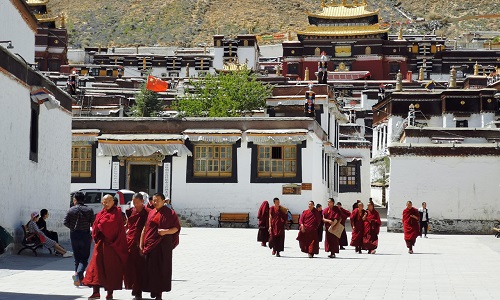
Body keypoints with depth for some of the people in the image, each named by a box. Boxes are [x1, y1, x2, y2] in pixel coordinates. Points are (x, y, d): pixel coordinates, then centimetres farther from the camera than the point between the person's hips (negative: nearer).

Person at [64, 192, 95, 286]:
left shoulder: (71, 210, -2)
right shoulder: (89, 210, -2)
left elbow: (65, 222, -6)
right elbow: (93, 224, -4)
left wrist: (73, 228, 11)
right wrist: (92, 236, 6)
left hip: (74, 235, 1)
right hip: (85, 236, -1)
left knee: (77, 258, 13)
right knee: (84, 258, 1)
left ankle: (80, 279, 12)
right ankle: (78, 273, -25)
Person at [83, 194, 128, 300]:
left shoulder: (116, 212, -3)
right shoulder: (100, 214, 16)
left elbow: (110, 224, -15)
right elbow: (95, 227, 10)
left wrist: (100, 226, -1)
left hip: (111, 244, -5)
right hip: (101, 243, 5)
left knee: (111, 267, -1)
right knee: (96, 264, -3)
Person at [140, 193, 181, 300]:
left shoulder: (170, 213, -1)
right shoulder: (151, 213, 12)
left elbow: (176, 228, -3)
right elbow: (145, 229, 12)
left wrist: (166, 231, -20)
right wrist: (141, 244, 7)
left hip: (163, 244, -4)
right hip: (150, 244, 4)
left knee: (161, 268, -2)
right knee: (150, 268, 1)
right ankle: (153, 291, 10)